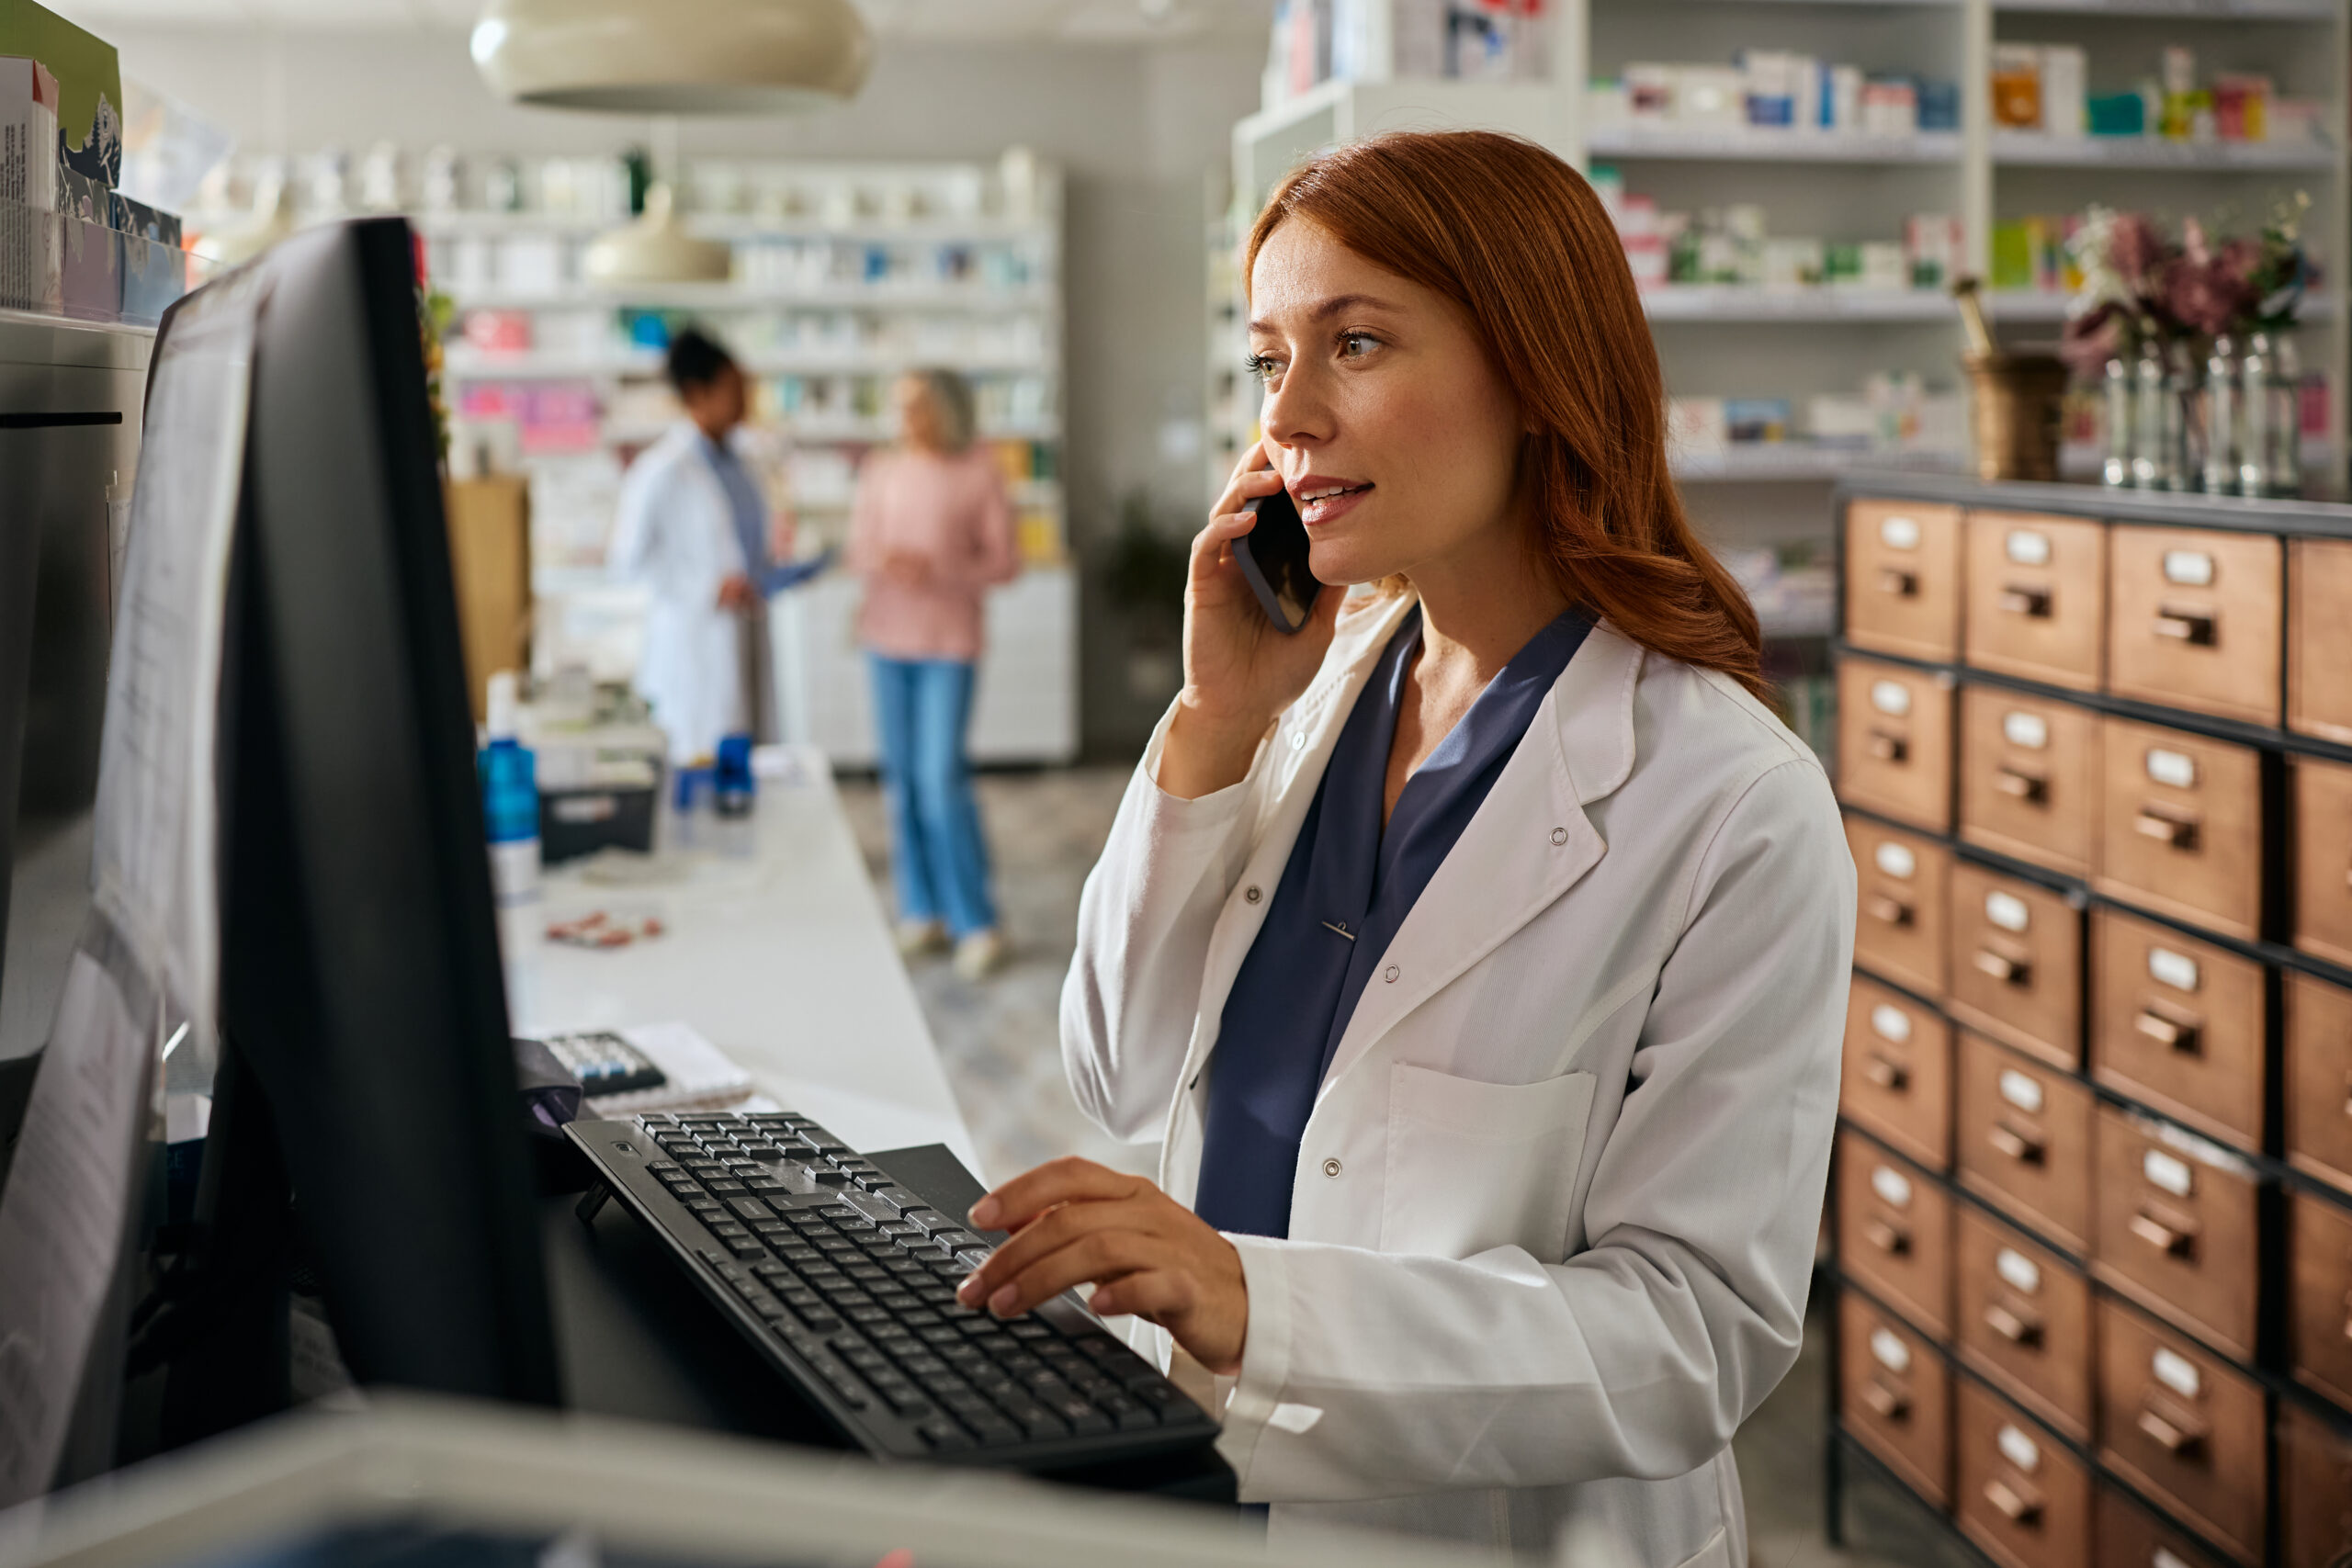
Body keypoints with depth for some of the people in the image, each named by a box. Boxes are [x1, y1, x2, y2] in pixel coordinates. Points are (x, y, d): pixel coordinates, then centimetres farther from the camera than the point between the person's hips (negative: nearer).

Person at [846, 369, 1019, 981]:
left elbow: (1004, 562, -4)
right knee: (903, 776, 5)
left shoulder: (980, 473, -6)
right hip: (887, 635, 4)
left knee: (942, 777, -10)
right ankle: (924, 912, 15)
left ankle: (978, 923, -1)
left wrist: (938, 572, -19)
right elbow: (860, 552, 8)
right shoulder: (879, 473, 4)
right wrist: (883, 563, -15)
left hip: (949, 641, -4)